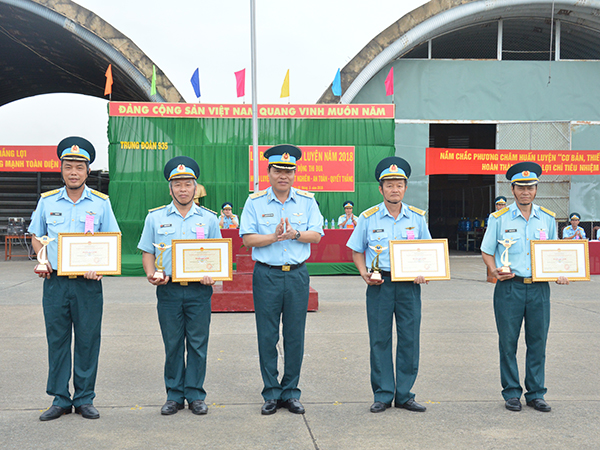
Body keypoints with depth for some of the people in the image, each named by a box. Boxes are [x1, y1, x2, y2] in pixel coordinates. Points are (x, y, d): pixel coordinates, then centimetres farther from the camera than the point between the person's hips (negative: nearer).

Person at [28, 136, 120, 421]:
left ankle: (84, 399, 14)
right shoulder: (47, 201, 7)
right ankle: (60, 399, 15)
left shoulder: (101, 203, 3)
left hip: (88, 283, -1)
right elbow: (36, 236, 17)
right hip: (55, 281, 1)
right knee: (57, 340, 5)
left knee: (87, 341, 3)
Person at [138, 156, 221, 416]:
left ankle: (195, 395, 14)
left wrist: (212, 275, -8)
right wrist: (151, 274, -10)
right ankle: (174, 395, 16)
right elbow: (147, 253, 9)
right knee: (172, 345, 6)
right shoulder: (155, 217, 8)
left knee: (198, 344, 3)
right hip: (168, 289, 0)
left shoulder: (209, 218, 8)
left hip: (199, 290, 0)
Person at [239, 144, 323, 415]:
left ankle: (291, 392, 16)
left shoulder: (307, 200, 7)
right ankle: (271, 394, 13)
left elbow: (316, 235, 0)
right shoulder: (255, 202, 3)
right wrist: (274, 237, -17)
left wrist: (295, 234, -16)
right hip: (266, 274, -1)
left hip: (297, 274, 1)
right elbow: (247, 238, -4)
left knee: (295, 336, 5)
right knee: (267, 336, 2)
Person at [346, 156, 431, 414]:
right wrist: (364, 273, -6)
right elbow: (357, 251, 11)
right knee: (379, 340, 1)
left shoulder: (417, 217, 7)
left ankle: (404, 395, 14)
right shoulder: (368, 218, 3)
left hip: (409, 285, 1)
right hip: (379, 285, -1)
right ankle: (383, 395, 12)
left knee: (409, 340, 3)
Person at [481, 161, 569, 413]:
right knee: (508, 342, 2)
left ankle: (536, 394, 17)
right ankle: (511, 393, 14)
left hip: (539, 288, 2)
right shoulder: (499, 218, 1)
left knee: (538, 342, 6)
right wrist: (495, 271, -10)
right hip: (509, 288, -2)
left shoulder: (547, 218, 9)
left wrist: (559, 274, 1)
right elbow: (487, 251, 8)